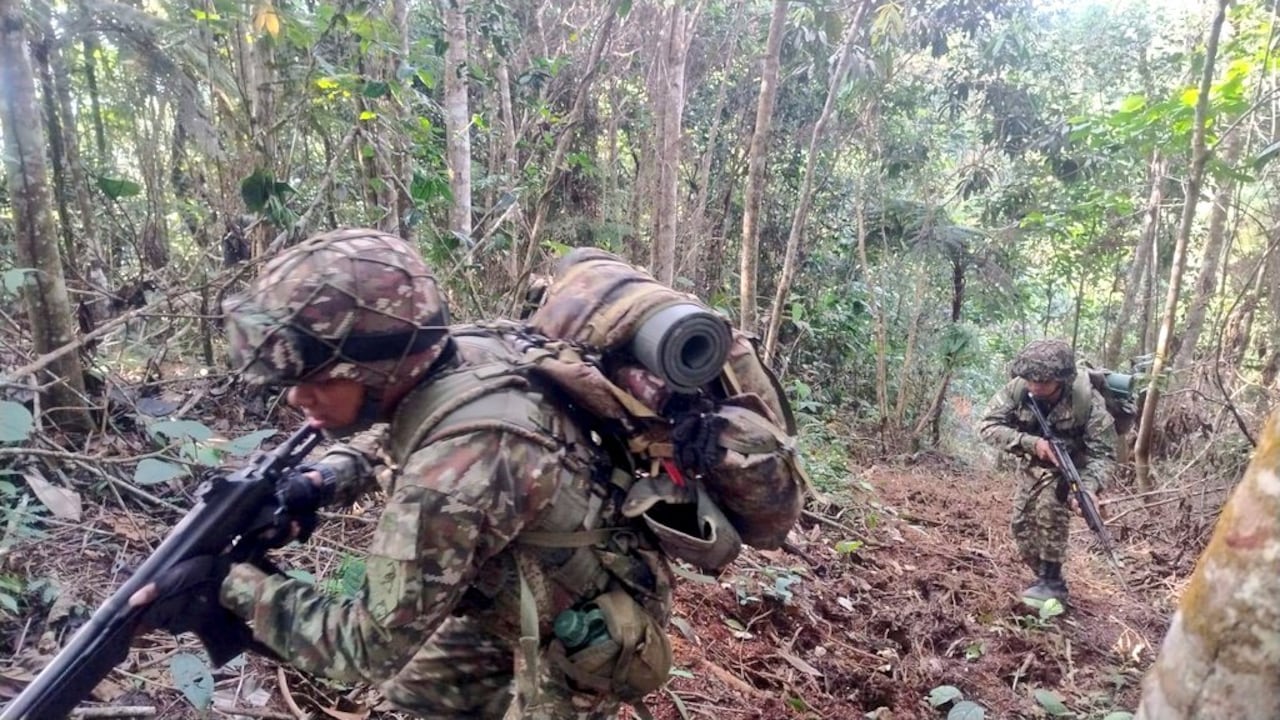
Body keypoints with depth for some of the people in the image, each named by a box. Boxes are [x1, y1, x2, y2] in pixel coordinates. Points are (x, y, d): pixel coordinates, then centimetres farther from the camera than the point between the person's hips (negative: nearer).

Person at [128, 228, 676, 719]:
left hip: (583, 641, -7)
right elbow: (383, 433, 9)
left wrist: (230, 584, -24)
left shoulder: (460, 464, -38)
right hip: (524, 600, 8)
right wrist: (324, 478, -10)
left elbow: (374, 647, -29)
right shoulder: (463, 358, -14)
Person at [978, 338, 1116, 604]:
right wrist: (1030, 442, -42)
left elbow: (1103, 453, -29)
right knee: (1022, 523, 2)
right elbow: (987, 425, -29)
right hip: (1032, 465, 4)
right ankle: (1045, 577, 23)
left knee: (1050, 506, -28)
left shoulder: (1087, 400, -34)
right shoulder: (1017, 389, -28)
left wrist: (1087, 488, -48)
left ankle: (1053, 580, -16)